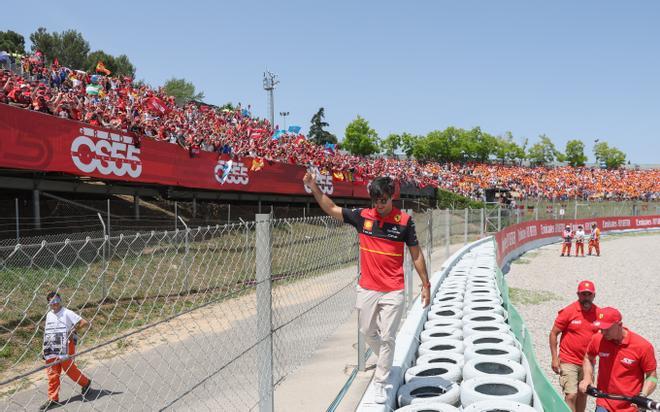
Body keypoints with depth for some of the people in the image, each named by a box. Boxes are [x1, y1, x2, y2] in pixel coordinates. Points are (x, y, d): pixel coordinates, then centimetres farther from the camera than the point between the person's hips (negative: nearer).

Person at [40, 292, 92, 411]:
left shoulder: (67, 313, -10)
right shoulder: (49, 315, 11)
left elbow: (85, 323, -15)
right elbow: (47, 332, 20)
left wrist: (73, 330, -12)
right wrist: (45, 347, 16)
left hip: (65, 347, -6)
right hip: (51, 348, 6)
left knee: (69, 369, 2)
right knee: (52, 373, 6)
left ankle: (85, 382, 26)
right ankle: (53, 399, 13)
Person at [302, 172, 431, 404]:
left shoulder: (404, 221, -6)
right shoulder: (362, 216, -1)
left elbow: (416, 254, 1)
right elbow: (331, 209, 6)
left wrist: (425, 284, 2)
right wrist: (314, 187, -4)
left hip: (393, 291, -3)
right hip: (367, 289, 3)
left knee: (387, 337, 1)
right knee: (367, 331, 16)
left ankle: (381, 383, 17)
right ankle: (386, 362, 43)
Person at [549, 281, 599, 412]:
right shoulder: (568, 311, -11)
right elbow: (553, 334, -6)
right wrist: (555, 358, -10)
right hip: (568, 362, -4)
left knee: (583, 394, 16)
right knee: (571, 395, -11)